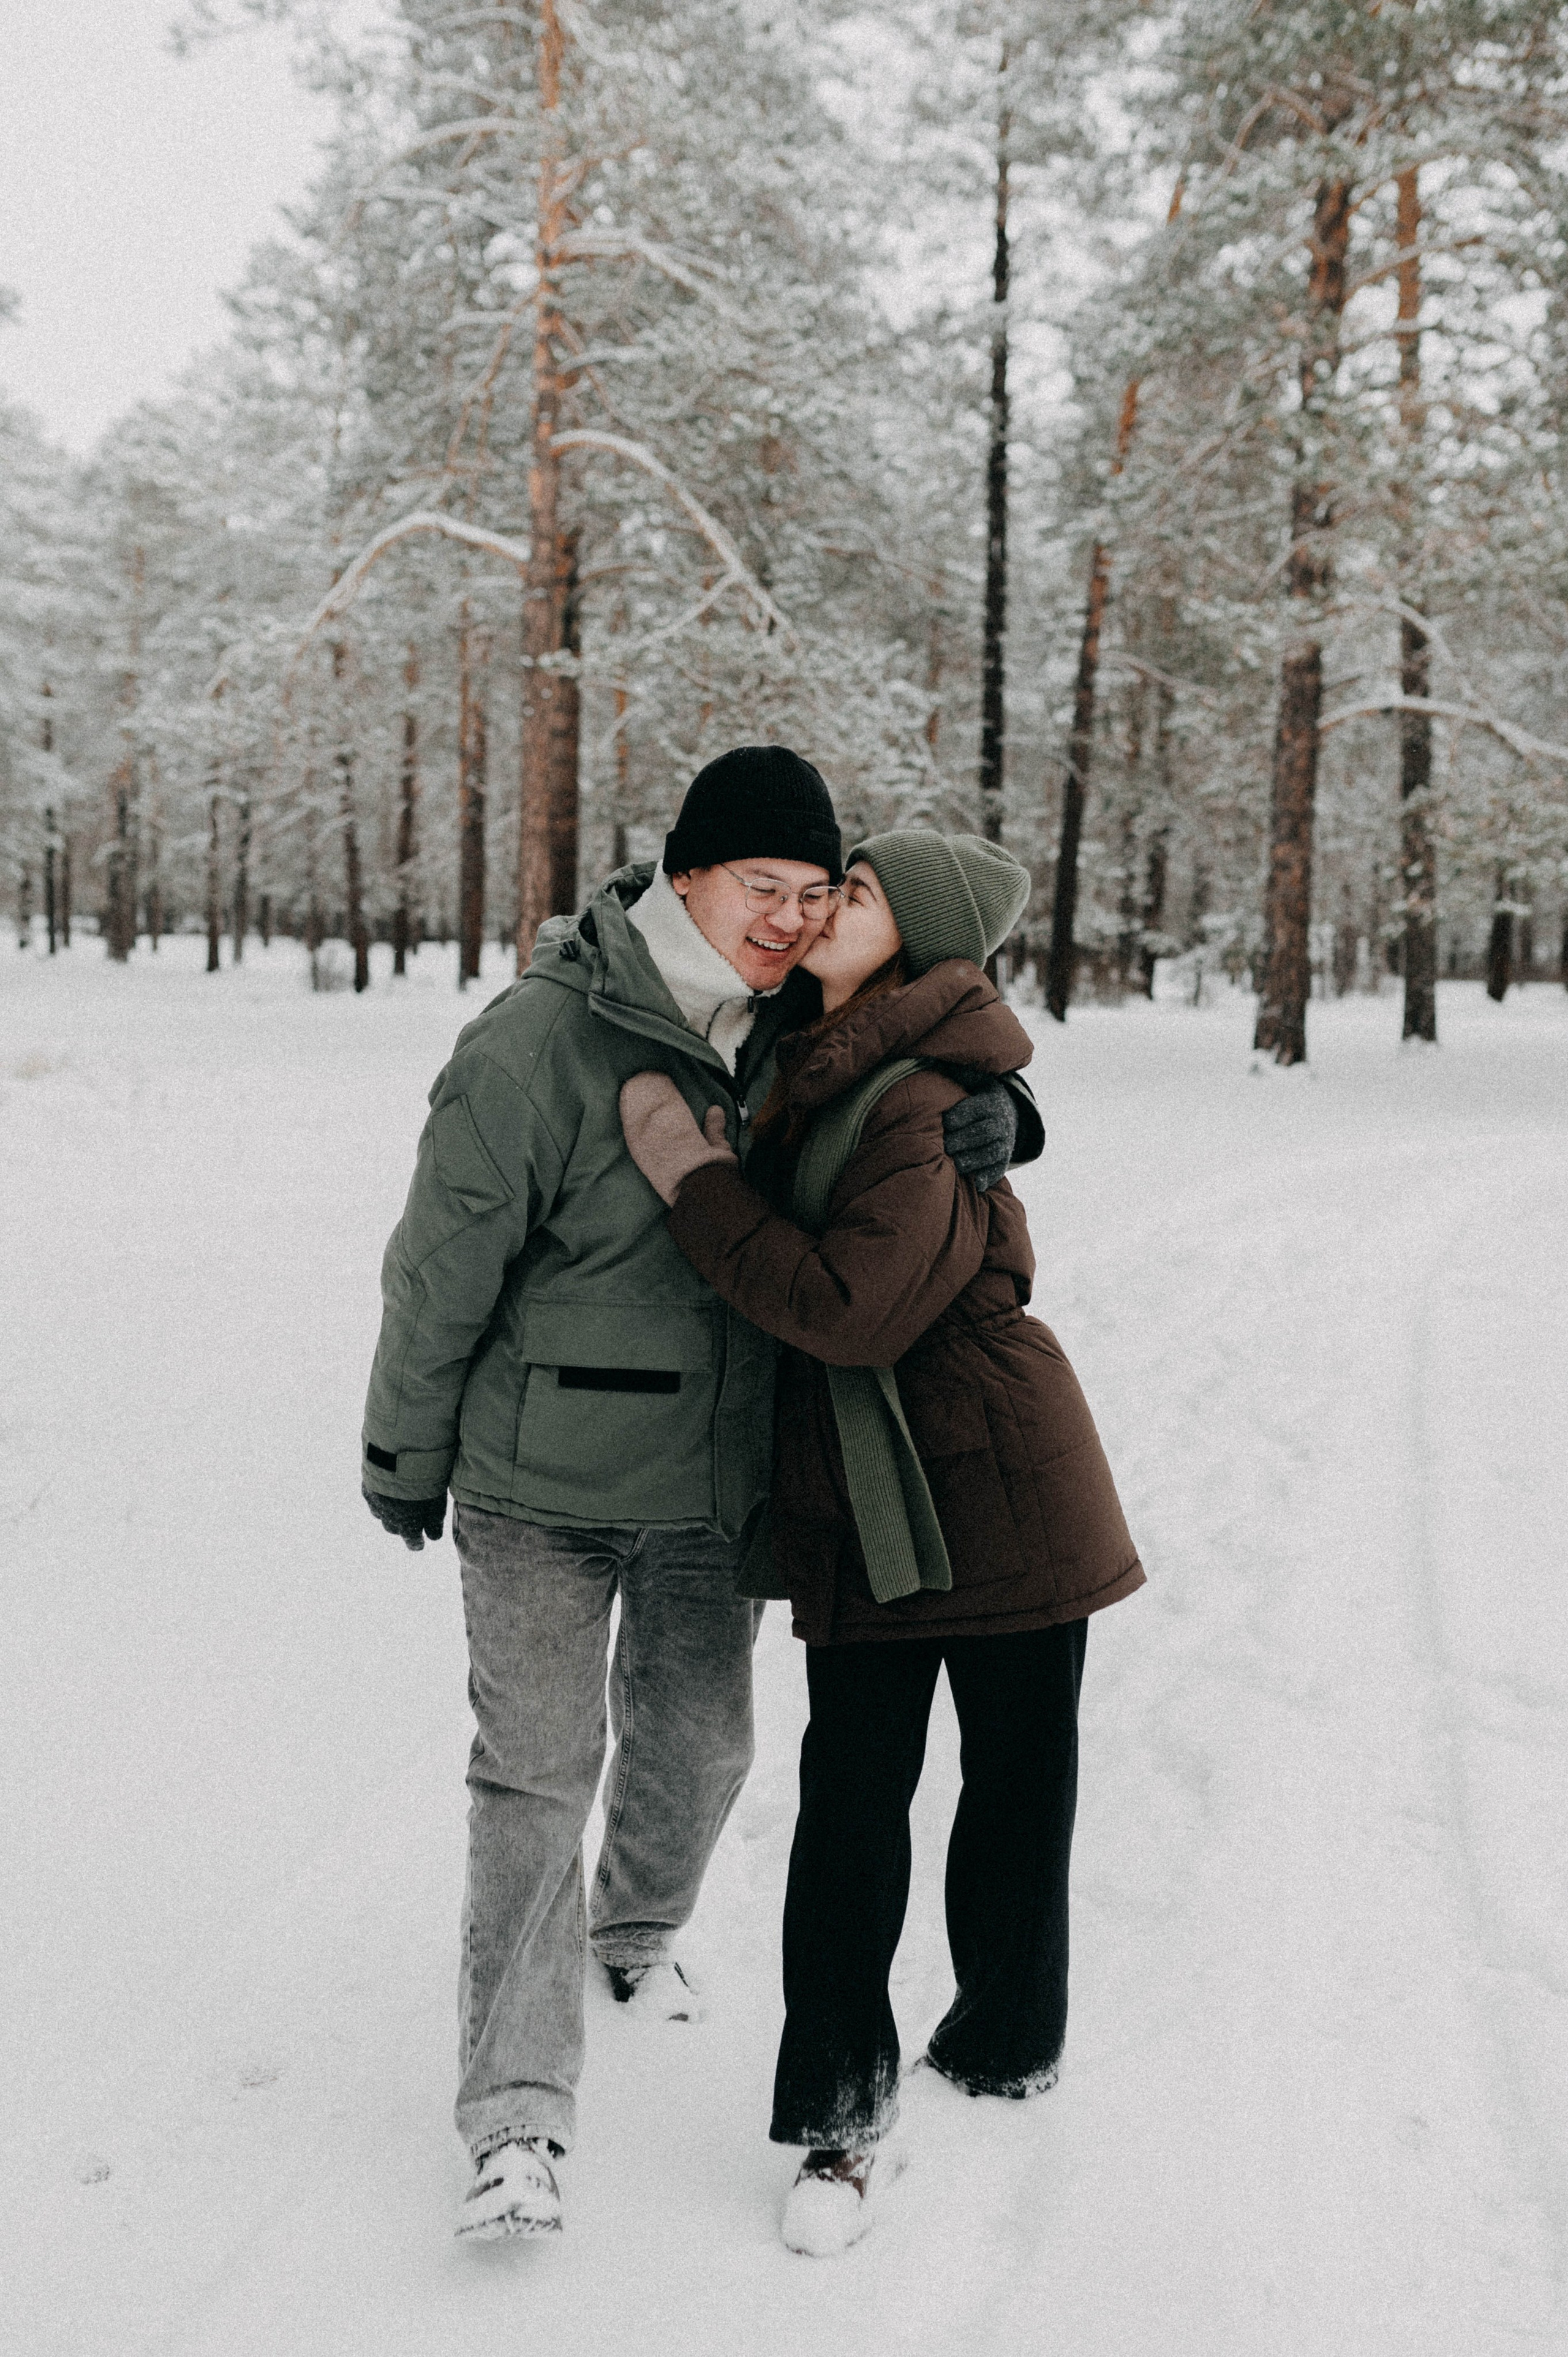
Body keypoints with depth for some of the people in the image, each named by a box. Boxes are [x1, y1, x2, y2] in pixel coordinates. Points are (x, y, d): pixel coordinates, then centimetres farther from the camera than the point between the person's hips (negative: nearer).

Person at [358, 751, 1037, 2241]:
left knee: (696, 1740, 20)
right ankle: (517, 2117, 3)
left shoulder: (800, 1024, -6)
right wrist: (406, 1455, -3)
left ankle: (637, 1928, 50)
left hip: (717, 1478, 6)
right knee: (535, 1775, -5)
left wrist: (992, 1118, -19)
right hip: (543, 1488, -5)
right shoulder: (540, 1041, -23)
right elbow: (442, 1266, -14)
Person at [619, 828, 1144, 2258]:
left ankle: (1008, 2038, 33)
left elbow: (849, 1306, -28)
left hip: (996, 1493, -7)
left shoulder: (927, 1107, -19)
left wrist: (690, 1171, -20)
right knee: (850, 1791, 4)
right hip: (857, 1502, 7)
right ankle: (842, 2101, 16)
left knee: (1015, 1778, 12)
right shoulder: (815, 1069, 8)